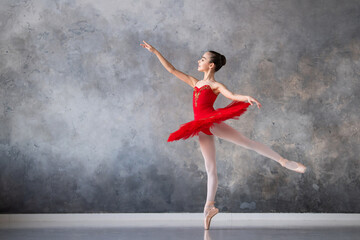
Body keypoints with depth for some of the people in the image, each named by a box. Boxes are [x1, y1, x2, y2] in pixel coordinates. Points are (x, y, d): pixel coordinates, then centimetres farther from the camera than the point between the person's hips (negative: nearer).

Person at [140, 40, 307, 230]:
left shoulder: (215, 85, 5)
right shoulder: (195, 83, 23)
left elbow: (232, 95, -14)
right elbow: (171, 69, 27)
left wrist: (247, 98, -35)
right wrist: (155, 52, 26)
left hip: (212, 122, -5)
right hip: (202, 129, 5)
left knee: (246, 142, -16)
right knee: (210, 169, 6)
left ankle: (284, 161, -16)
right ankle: (209, 207, 5)